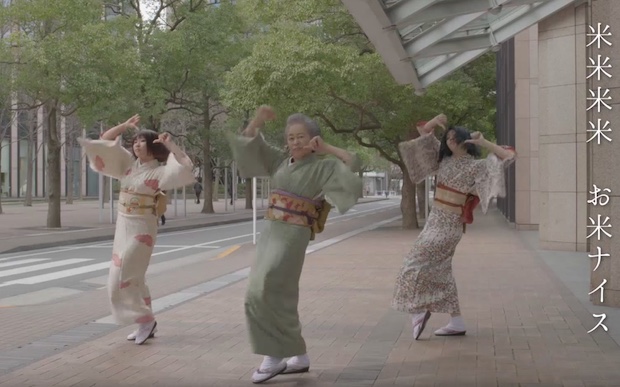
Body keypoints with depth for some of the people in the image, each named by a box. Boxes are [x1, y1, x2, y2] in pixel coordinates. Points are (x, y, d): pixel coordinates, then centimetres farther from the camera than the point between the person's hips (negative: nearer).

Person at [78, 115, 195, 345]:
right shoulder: (129, 163, 8)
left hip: (141, 229, -8)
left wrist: (170, 145, -26)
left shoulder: (158, 172, -11)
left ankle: (146, 320, 1)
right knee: (132, 278, 11)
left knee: (121, 278, -11)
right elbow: (106, 140, 10)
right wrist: (126, 126, 0)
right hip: (123, 226, 8)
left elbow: (186, 166, -26)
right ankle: (146, 323, 19)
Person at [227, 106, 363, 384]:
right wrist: (258, 120, -1)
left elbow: (354, 164, -15)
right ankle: (297, 356, 19)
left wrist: (327, 149, -11)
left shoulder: (322, 167, -4)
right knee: (278, 296, 9)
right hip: (270, 231, 7)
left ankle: (275, 356, -1)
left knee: (263, 293, -13)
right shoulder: (280, 162, 12)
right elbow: (249, 143, 15)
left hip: (293, 235, -7)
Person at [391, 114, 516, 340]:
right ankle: (457, 323, 12)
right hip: (435, 220, 8)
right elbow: (423, 135, 18)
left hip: (449, 225, -8)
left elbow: (508, 157, -18)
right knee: (439, 270, 8)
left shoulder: (476, 166, -10)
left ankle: (419, 310, 2)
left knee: (417, 264, -11)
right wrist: (434, 122, 0)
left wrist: (484, 143, -21)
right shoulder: (445, 159, 11)